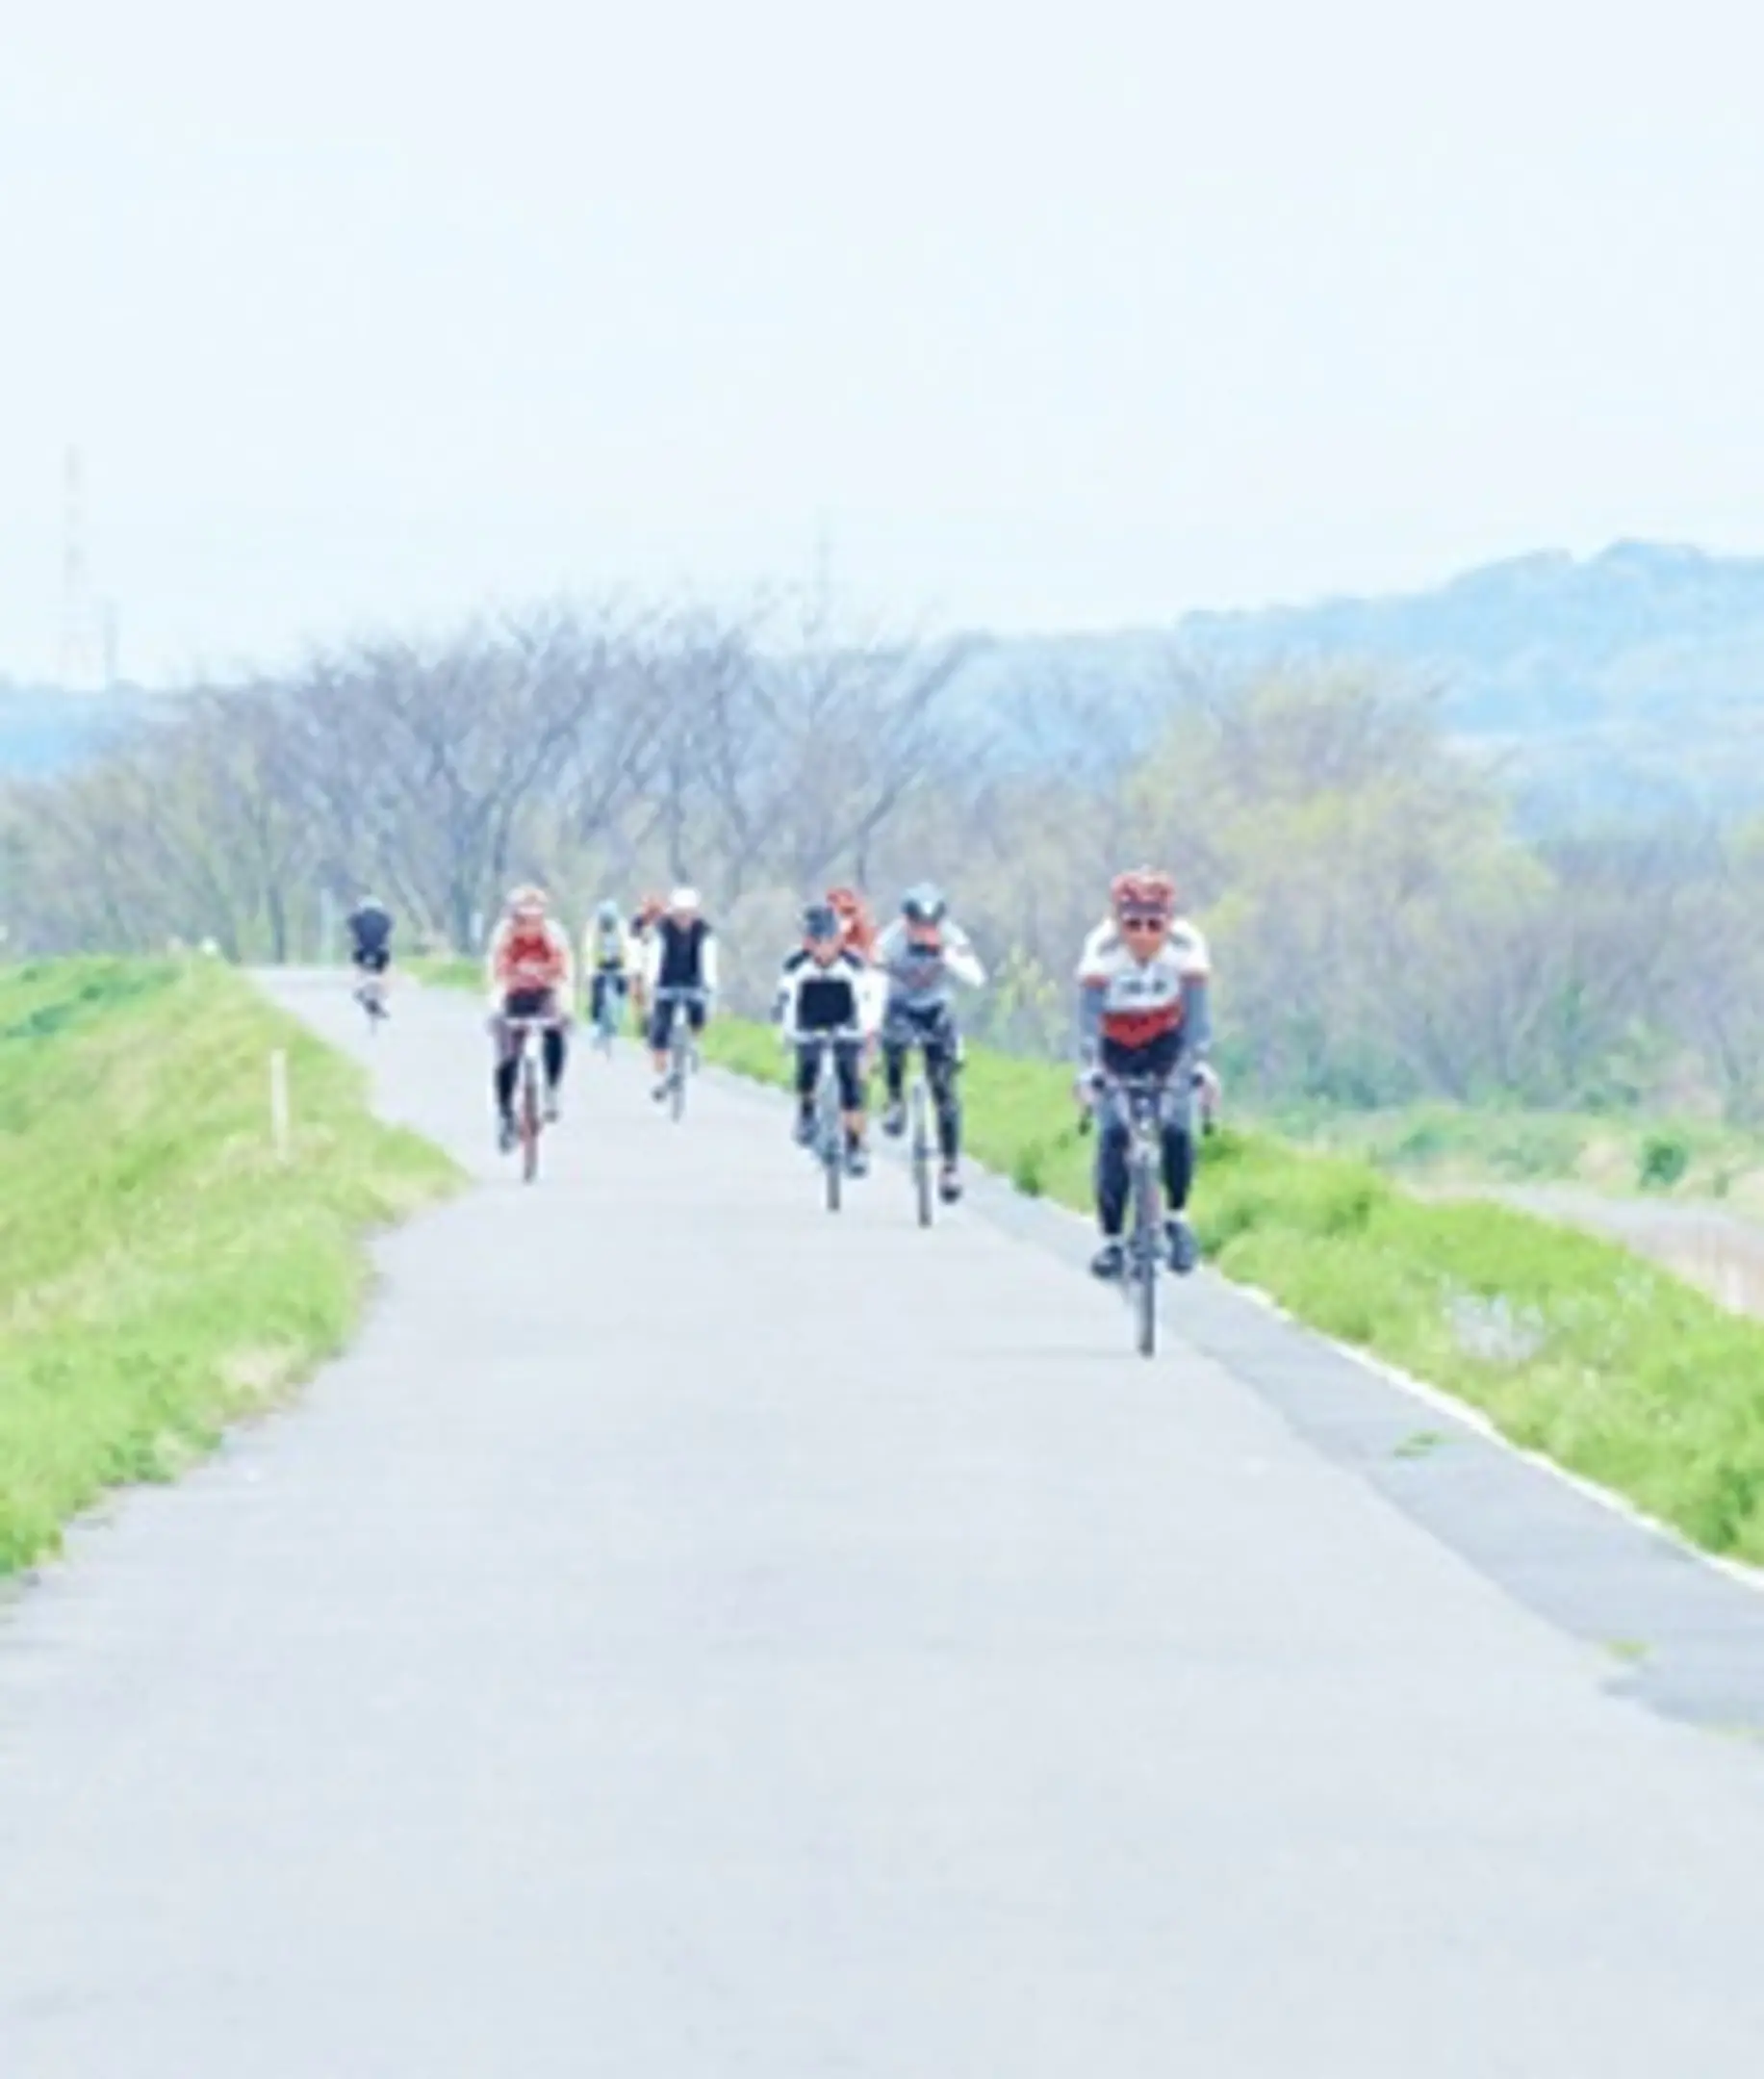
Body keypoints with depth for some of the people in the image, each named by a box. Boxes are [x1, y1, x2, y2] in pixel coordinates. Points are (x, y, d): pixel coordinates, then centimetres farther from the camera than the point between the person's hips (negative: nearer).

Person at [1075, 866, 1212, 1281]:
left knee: (1177, 1129, -17)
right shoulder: (1103, 948, -30)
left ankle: (1177, 1219, 5)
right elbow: (1088, 1014, -34)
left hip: (1167, 1040, 0)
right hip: (1116, 1047, 0)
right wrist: (1088, 1071, -45)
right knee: (1114, 1134, -15)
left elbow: (1198, 1010, -30)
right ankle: (1111, 1240, -7)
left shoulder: (1186, 944, -27)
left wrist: (1196, 1064, -42)